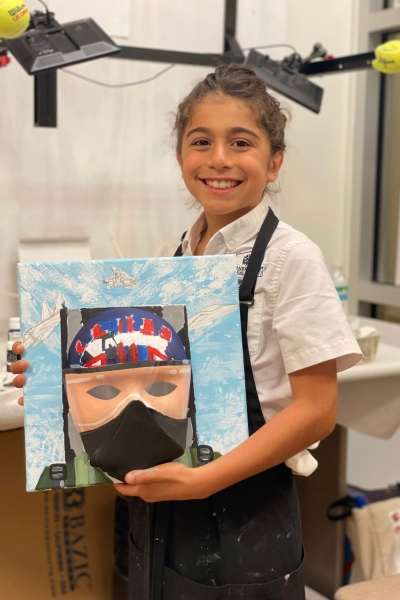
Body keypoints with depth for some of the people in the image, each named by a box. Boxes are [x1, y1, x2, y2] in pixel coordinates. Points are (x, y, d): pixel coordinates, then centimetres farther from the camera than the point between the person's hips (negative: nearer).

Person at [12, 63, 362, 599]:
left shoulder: (290, 258, -13)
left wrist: (202, 480, -21)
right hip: (157, 512, 5)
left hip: (244, 517, -5)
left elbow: (316, 409, -15)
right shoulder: (169, 258, 4)